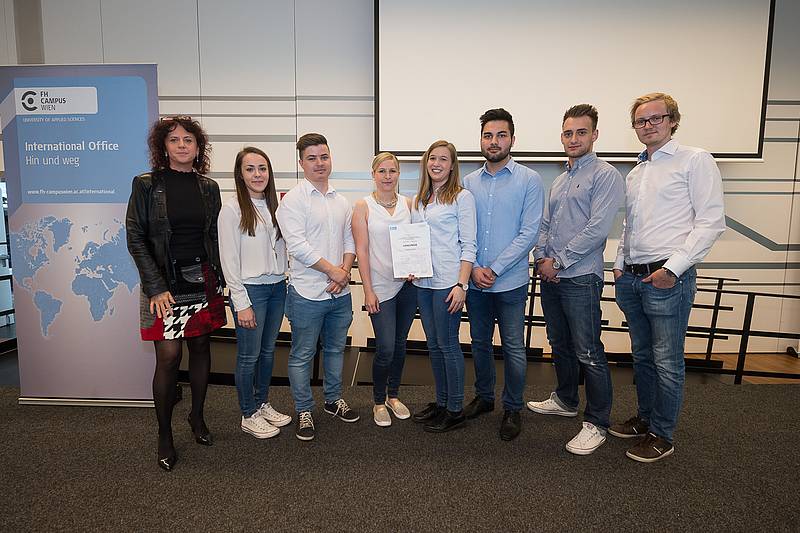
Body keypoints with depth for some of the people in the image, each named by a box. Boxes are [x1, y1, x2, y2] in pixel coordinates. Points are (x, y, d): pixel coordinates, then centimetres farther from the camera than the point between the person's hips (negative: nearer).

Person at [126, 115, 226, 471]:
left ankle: (197, 416, 29)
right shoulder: (146, 185, -3)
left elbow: (214, 237, 11)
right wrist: (155, 287, -13)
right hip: (165, 283, -3)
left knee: (200, 347, 11)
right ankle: (164, 435, 14)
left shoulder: (208, 187, 7)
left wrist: (218, 280, 4)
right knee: (168, 356, -3)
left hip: (204, 279, 4)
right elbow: (135, 238, -6)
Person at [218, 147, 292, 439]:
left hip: (277, 287, 6)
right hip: (250, 289, -6)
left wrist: (285, 283, 4)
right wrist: (241, 303, -14)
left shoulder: (273, 206, 9)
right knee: (249, 355, 5)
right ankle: (249, 415, 21)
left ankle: (263, 404, 33)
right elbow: (229, 261, -12)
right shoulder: (232, 209, -10)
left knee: (268, 350, 16)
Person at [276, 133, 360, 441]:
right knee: (302, 355, 6)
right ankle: (304, 411, 22)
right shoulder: (293, 200, -8)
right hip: (308, 293, -6)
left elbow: (349, 240, 11)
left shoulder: (341, 201, 11)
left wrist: (345, 271, -7)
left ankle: (333, 400, 36)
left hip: (340, 292, 6)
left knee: (335, 349, 18)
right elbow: (297, 245, -17)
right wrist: (333, 270, -15)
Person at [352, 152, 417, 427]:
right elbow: (361, 250, -6)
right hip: (380, 286, -4)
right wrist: (368, 290, -10)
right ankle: (379, 402, 18)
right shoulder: (363, 206, -4)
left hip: (407, 284, 4)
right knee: (385, 349, -5)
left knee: (400, 344, 14)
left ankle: (393, 395, 33)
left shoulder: (408, 204, 6)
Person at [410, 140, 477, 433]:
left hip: (448, 281, -6)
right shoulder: (418, 200, 14)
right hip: (423, 281, 6)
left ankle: (455, 410, 13)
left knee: (447, 344, -1)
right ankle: (441, 402, 26)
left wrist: (462, 284, -16)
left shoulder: (462, 197, -5)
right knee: (433, 344, 12)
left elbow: (468, 245, -9)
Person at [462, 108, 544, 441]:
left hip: (511, 281, -4)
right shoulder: (469, 182, 7)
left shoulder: (529, 180, -5)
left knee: (514, 348, 4)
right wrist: (473, 268, -8)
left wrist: (494, 269, -14)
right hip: (475, 280, 4)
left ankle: (513, 409, 23)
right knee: (480, 343, 16)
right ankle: (484, 397, 35)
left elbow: (529, 233, -10)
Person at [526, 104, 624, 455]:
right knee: (560, 344, 19)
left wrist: (559, 262, -14)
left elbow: (597, 229, -17)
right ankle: (566, 400, 37)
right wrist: (541, 258, 0)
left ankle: (596, 424, 10)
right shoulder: (559, 180, 18)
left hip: (581, 278, -8)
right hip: (551, 277, 8)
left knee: (588, 353, -3)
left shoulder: (605, 176, -8)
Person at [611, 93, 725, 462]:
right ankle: (646, 417, 32)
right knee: (642, 355, 17)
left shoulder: (694, 160, -4)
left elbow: (711, 221, -11)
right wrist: (620, 265, 14)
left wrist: (673, 267, -17)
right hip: (631, 277, 7)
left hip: (667, 278, -7)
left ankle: (661, 435, 15)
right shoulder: (635, 173, 18)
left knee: (667, 361, 1)